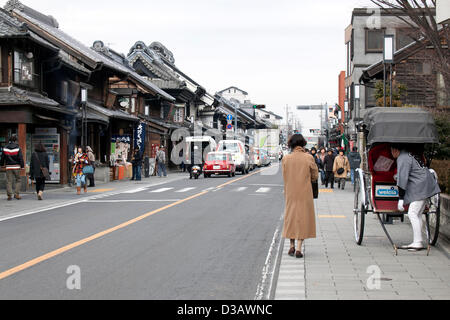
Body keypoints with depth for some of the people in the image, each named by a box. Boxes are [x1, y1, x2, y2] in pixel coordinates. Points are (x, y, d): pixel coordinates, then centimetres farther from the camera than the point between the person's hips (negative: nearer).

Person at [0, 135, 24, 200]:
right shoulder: (18, 148, -8)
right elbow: (21, 158, -10)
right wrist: (22, 166, -4)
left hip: (8, 167, 2)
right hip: (16, 167, -2)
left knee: (9, 181, 5)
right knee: (18, 180, 9)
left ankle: (9, 195, 1)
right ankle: (16, 194, 2)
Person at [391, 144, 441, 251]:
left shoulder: (402, 159, -14)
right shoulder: (408, 154, 16)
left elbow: (402, 179, -19)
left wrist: (400, 199, -19)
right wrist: (398, 176, 48)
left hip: (421, 188, -10)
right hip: (424, 186, 10)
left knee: (412, 214, -11)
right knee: (417, 214, 9)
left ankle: (418, 242, -13)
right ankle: (416, 242, 10)